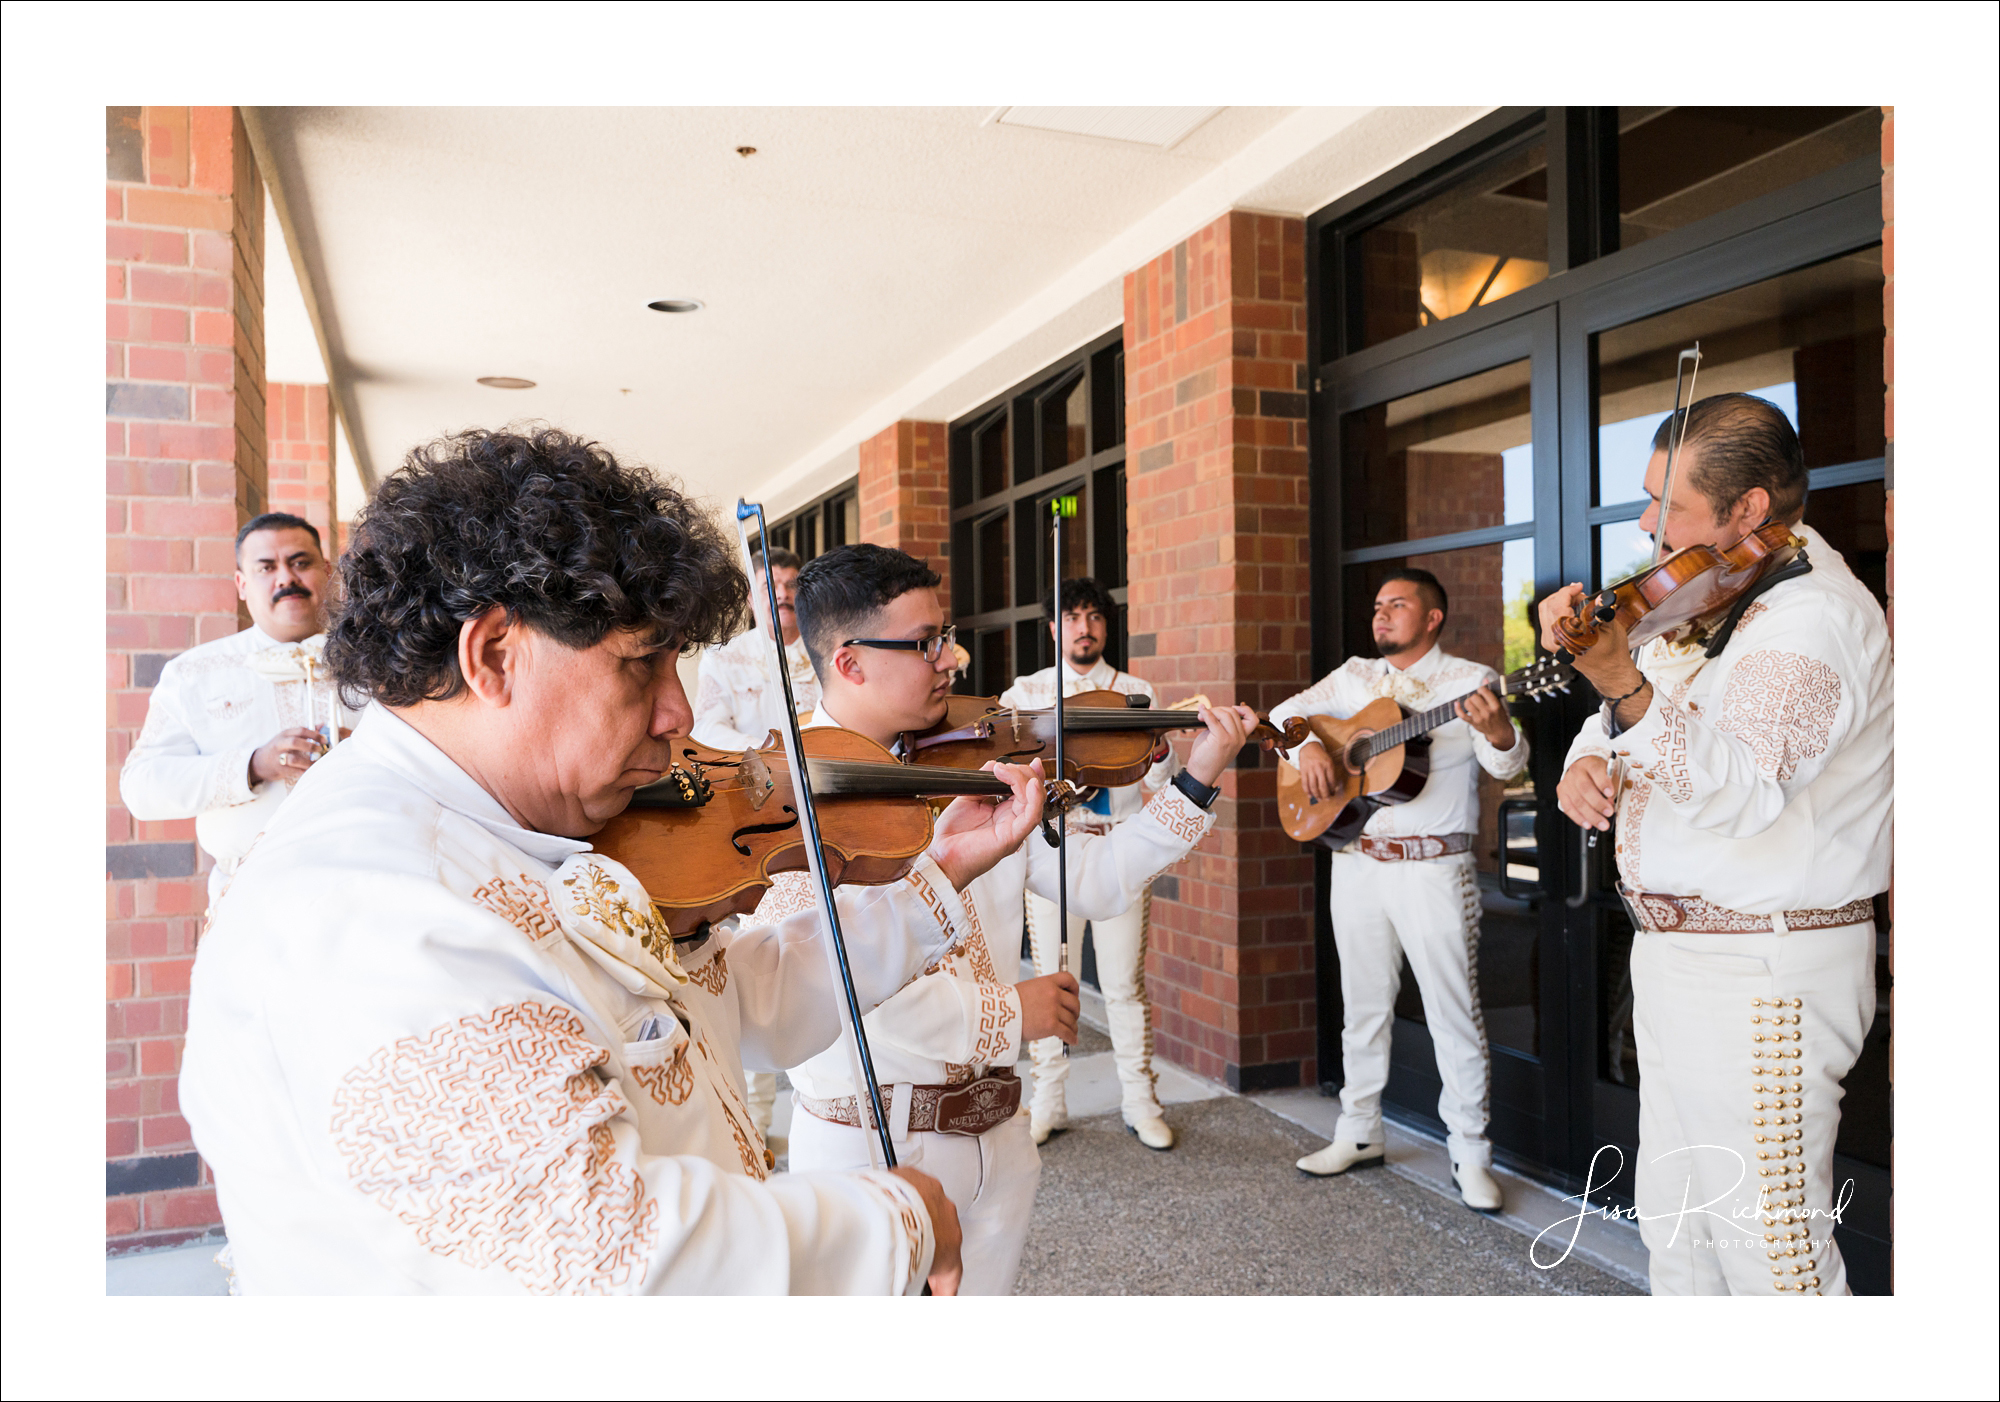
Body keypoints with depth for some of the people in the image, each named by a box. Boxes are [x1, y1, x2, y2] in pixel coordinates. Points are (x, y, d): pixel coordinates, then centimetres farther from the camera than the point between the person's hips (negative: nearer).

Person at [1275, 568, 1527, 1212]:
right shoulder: (1353, 676, 12)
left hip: (1434, 869, -5)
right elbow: (1287, 712, 15)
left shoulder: (1470, 680, -3)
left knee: (1453, 1012, 0)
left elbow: (1509, 763, -13)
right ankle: (1360, 1134, 27)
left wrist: (1497, 731, -36)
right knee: (1363, 1006, 14)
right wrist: (1307, 745, -7)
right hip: (1356, 863, 5)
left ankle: (1469, 1153, 12)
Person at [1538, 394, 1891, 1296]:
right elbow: (1628, 728, 16)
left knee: (1769, 1252, 1)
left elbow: (1740, 791, -31)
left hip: (1761, 977, -10)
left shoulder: (1814, 615, -18)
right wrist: (1585, 761, -7)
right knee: (1673, 1230, 19)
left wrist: (1621, 682, -42)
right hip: (1674, 956, 10)